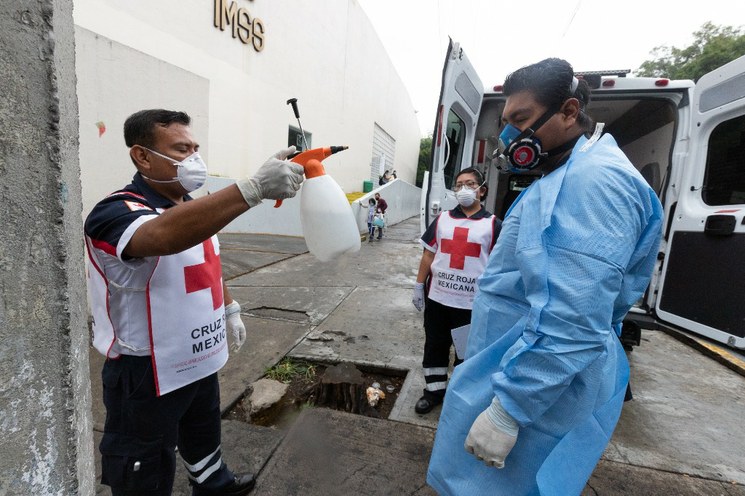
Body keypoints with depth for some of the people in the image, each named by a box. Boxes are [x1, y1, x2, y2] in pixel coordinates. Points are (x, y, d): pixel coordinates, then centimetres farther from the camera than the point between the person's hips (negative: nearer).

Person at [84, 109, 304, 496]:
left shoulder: (194, 209, 4)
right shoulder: (117, 212, -24)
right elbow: (164, 235, -47)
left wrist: (230, 310, 15)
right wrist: (255, 187, -55)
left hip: (200, 360, 8)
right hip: (148, 373, -8)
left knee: (204, 435, 31)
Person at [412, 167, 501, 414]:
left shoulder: (493, 224, 0)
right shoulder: (442, 220, 7)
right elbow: (428, 255, 8)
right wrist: (419, 286, 5)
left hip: (472, 302, -2)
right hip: (437, 297, 3)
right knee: (435, 346, 15)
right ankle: (435, 389, 34)